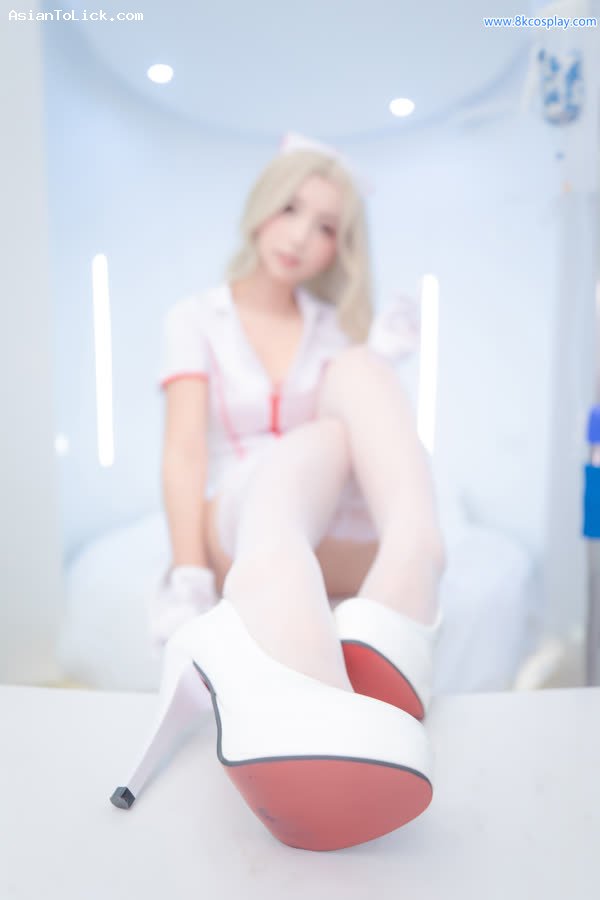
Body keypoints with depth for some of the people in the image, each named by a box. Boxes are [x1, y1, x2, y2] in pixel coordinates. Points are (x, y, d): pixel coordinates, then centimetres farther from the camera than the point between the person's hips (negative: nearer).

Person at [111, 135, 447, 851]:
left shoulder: (336, 328, 15)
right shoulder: (196, 319, 7)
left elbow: (368, 442, 5)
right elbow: (185, 453, -7)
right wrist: (190, 580, -23)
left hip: (344, 543, 3)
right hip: (239, 529, -2)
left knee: (361, 370, -21)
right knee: (317, 439, -33)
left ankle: (414, 561, -47)